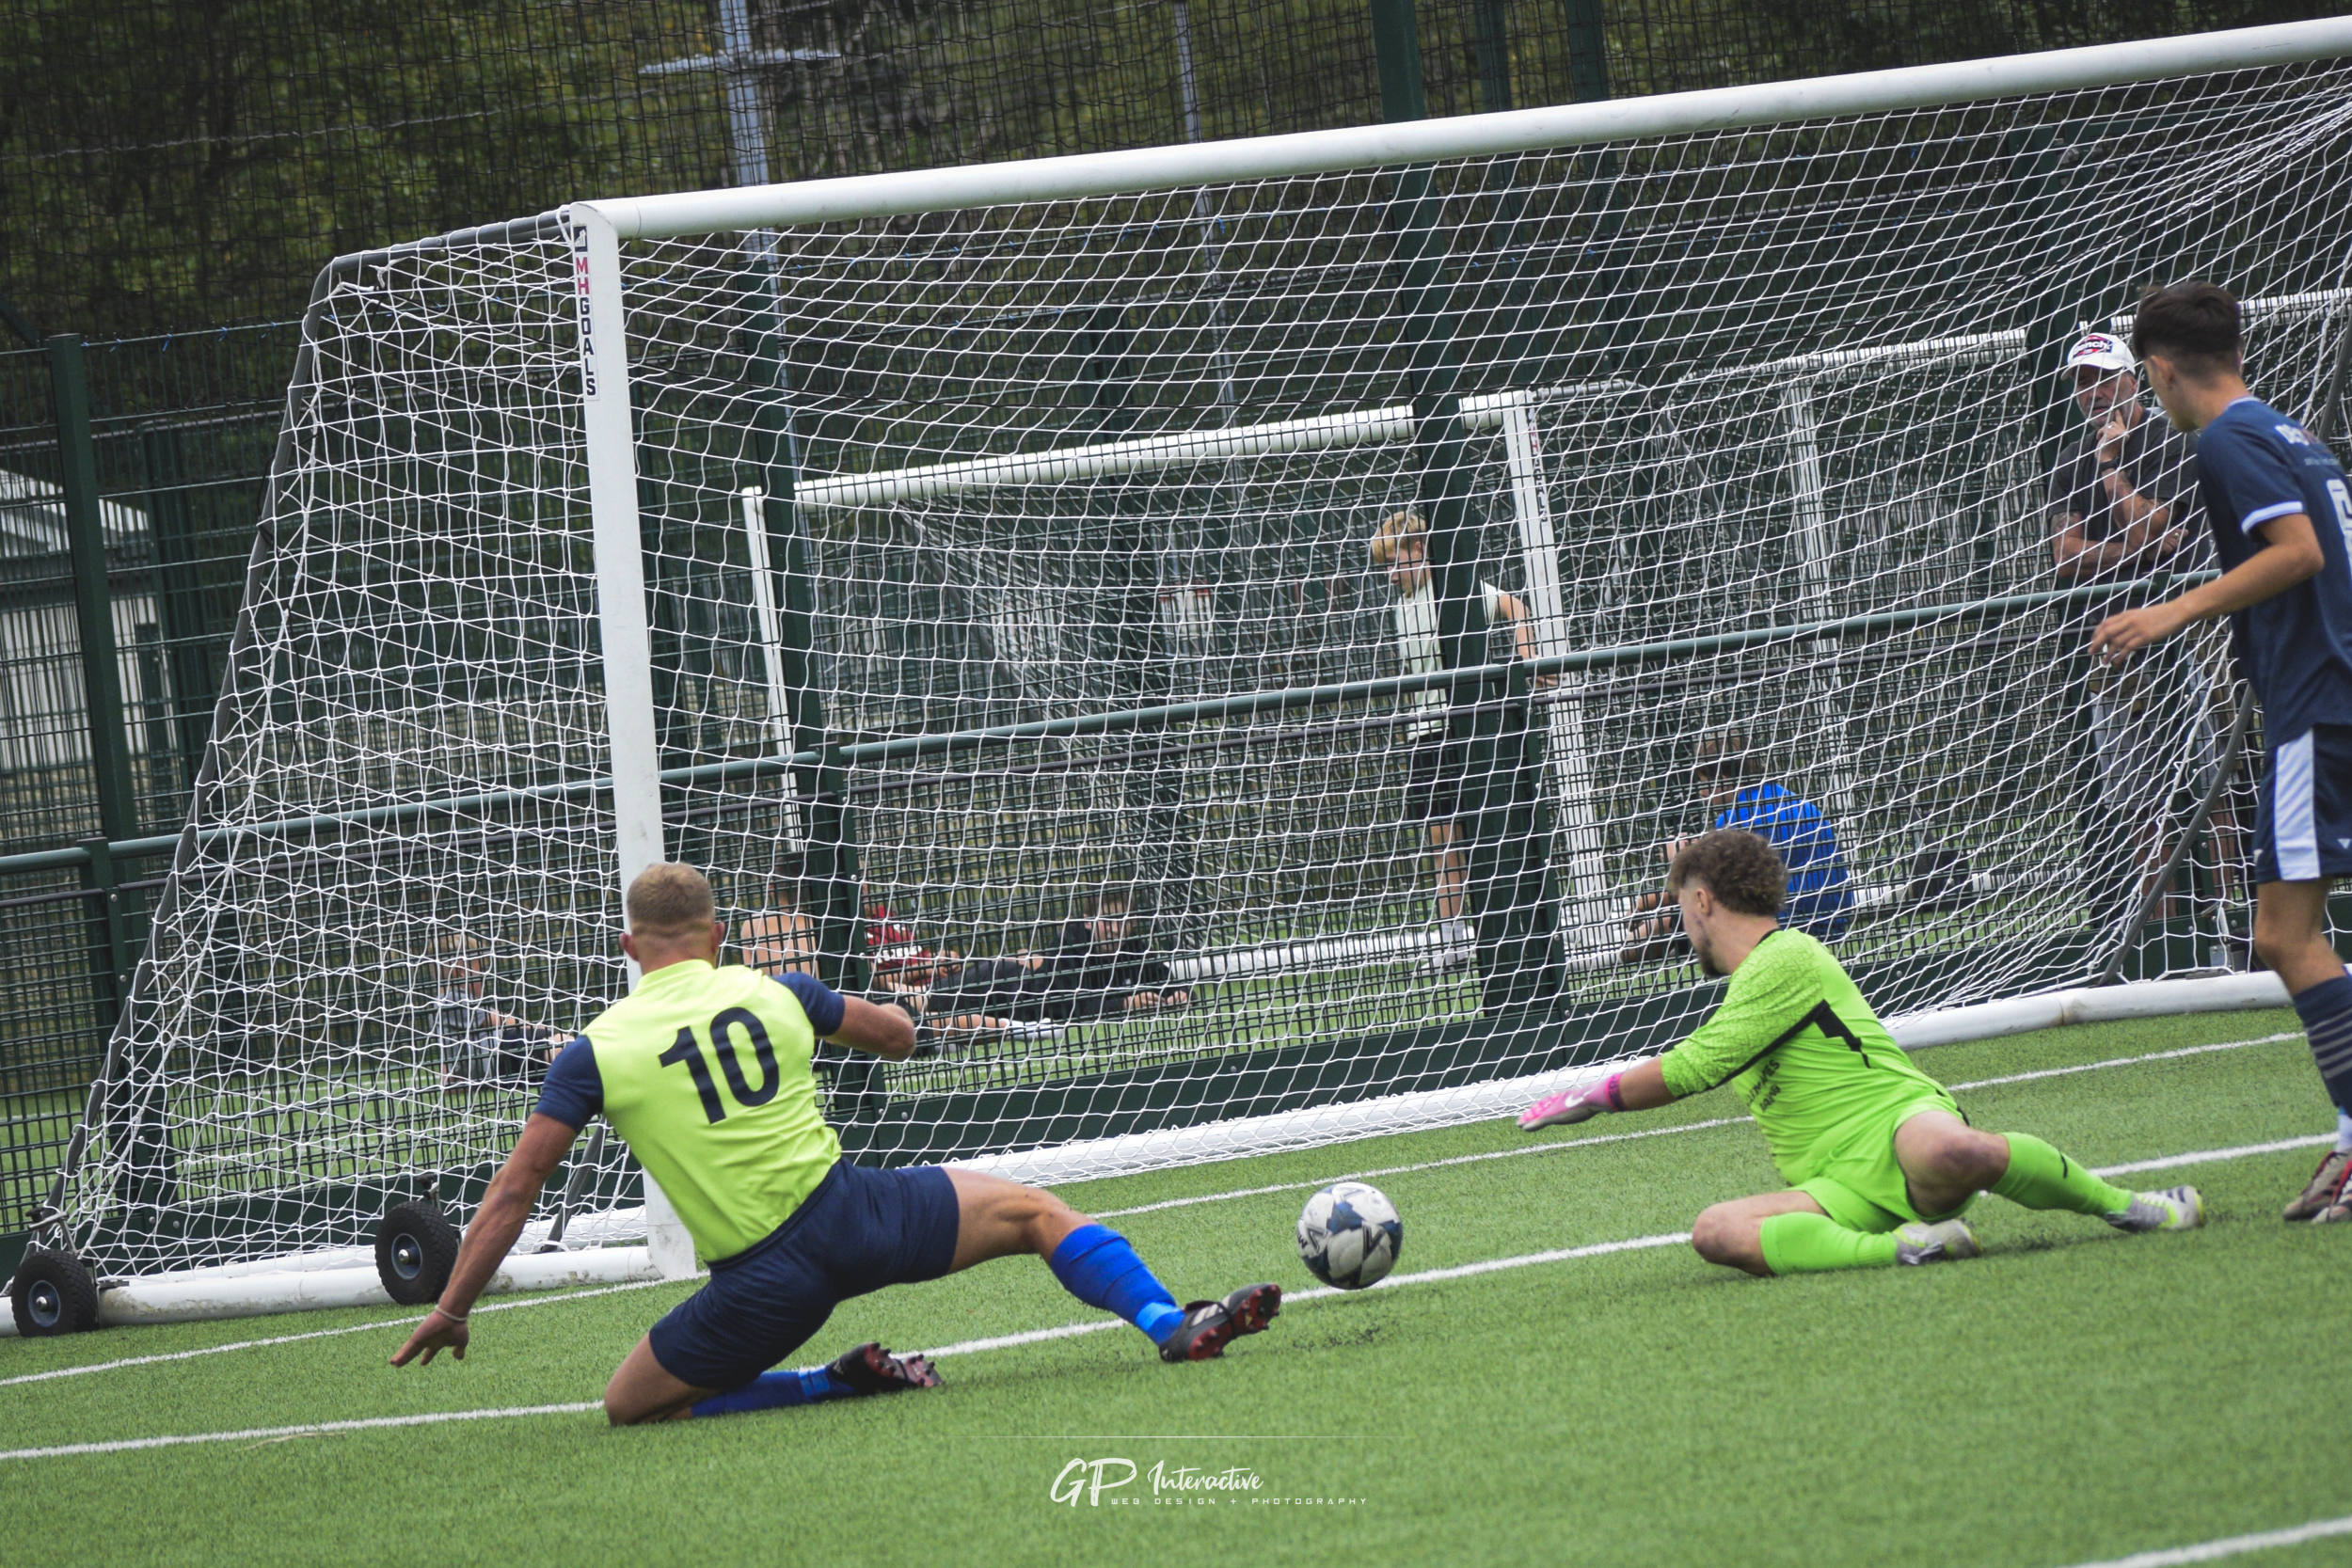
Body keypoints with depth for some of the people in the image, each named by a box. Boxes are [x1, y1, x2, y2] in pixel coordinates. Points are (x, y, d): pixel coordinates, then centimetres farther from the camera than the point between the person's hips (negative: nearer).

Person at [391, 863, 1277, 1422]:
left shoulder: (595, 1052, 2)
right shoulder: (773, 993, 7)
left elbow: (512, 1193, 1)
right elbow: (897, 1035, 25)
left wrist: (452, 1310, 9)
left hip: (762, 1282, -2)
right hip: (852, 1213, 2)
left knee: (629, 1407, 14)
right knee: (1034, 1213, 19)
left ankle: (842, 1384, 0)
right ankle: (1170, 1325, 0)